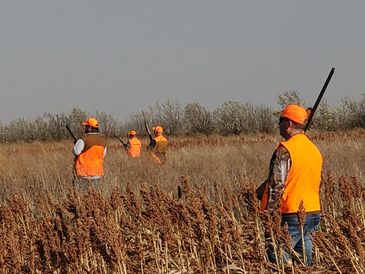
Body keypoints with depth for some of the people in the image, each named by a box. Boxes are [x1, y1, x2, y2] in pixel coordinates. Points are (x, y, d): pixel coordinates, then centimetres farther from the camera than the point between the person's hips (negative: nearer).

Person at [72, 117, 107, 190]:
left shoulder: (84, 140, -16)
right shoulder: (102, 140, 4)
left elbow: (76, 152, -10)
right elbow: (104, 154, 12)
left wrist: (76, 144, 9)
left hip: (84, 172, -5)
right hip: (97, 173, 6)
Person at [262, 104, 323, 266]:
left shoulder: (285, 150, -13)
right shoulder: (314, 149, 14)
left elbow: (276, 185, -18)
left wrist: (269, 215, -16)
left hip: (292, 216, -9)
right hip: (314, 215, 9)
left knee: (277, 257, -6)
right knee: (305, 263, 11)